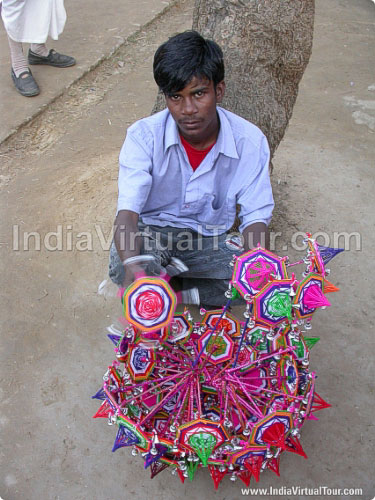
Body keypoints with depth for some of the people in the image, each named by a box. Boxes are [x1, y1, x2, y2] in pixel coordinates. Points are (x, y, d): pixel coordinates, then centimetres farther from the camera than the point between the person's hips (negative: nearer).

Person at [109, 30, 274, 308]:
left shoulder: (249, 140, -15)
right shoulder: (144, 136, -19)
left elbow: (256, 215, -12)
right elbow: (128, 210, -28)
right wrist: (132, 267, -49)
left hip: (211, 236, 2)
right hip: (152, 227, -1)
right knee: (122, 266, -35)